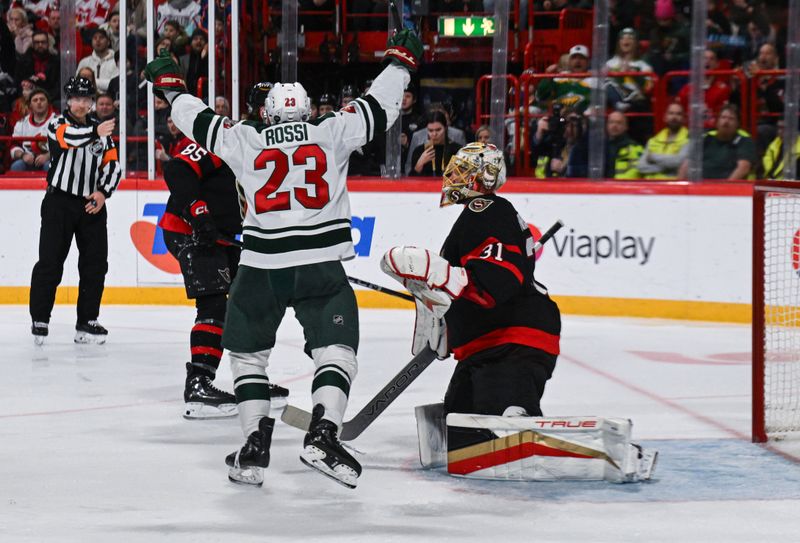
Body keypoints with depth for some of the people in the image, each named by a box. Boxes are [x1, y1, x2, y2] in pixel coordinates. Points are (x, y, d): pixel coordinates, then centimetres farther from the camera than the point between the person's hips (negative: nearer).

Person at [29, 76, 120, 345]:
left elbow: (113, 165, 9)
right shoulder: (57, 124, -2)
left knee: (95, 264, 2)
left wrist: (103, 192, -7)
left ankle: (87, 322, 9)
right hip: (60, 202, -4)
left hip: (91, 204, 4)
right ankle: (39, 320, -1)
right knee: (50, 262, -6)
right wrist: (95, 132, -43)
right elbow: (68, 137, -26)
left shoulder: (100, 128, 12)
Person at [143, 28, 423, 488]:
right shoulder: (332, 135, 5)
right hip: (321, 266, -1)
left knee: (249, 354, 18)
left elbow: (199, 120, 17)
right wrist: (401, 63, 28)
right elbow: (379, 107, 12)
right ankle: (323, 435, -20)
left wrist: (173, 87, 34)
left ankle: (256, 446, 10)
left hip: (262, 268, 1)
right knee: (336, 352, 2)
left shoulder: (246, 141, 7)